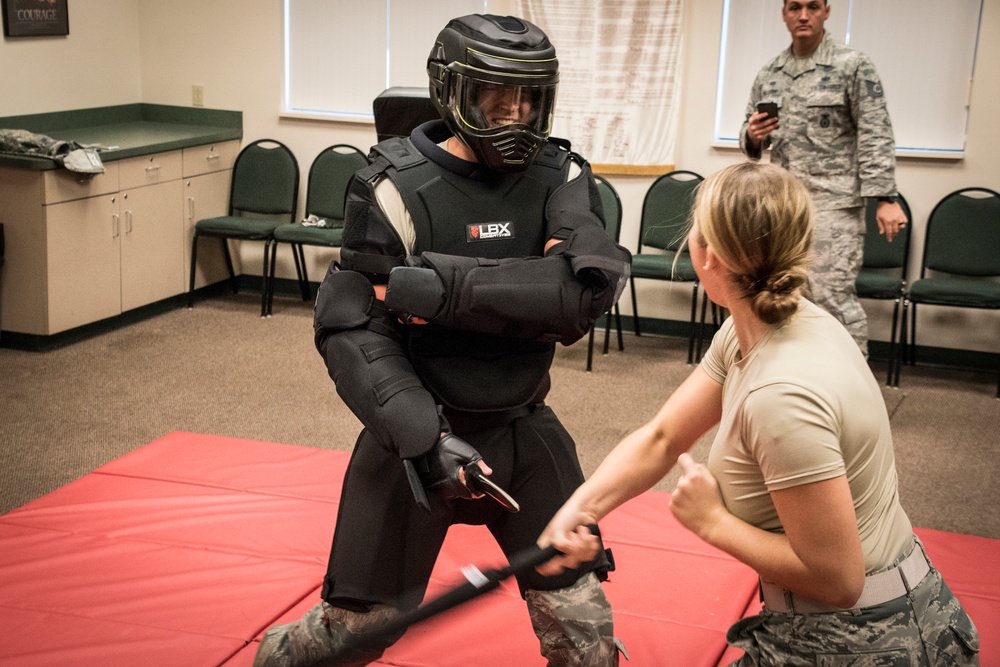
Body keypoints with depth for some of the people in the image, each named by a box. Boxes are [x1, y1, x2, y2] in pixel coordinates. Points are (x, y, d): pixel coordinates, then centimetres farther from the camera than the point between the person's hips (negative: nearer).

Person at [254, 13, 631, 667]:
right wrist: (426, 437, -27)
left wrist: (442, 285, -29)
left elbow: (590, 285, -24)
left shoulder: (561, 179, -6)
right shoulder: (398, 188, -13)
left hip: (525, 432, 3)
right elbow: (350, 331, -14)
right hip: (417, 427, -2)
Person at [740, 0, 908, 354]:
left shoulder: (852, 66, -2)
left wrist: (886, 198, -14)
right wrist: (752, 135, -5)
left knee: (833, 297, -11)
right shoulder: (768, 75, 12)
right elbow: (751, 143, 20)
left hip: (834, 205, -5)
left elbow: (876, 137, -6)